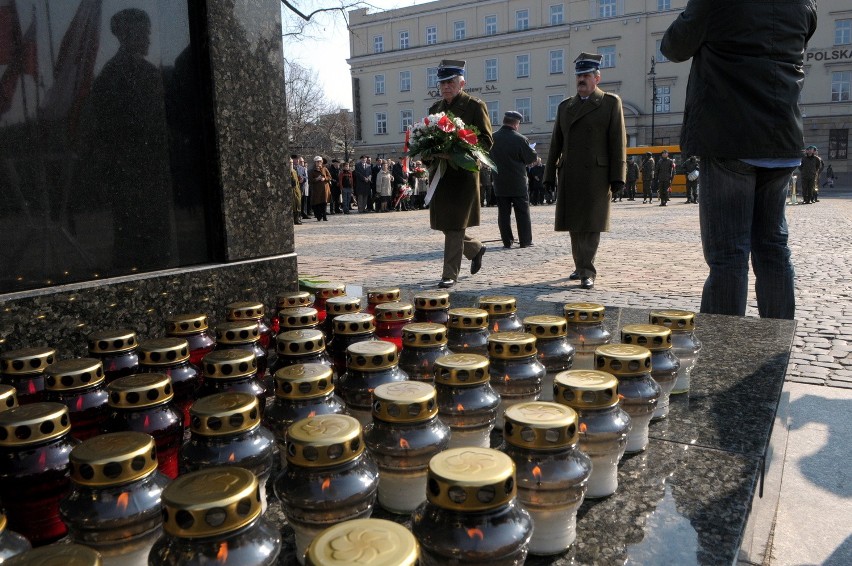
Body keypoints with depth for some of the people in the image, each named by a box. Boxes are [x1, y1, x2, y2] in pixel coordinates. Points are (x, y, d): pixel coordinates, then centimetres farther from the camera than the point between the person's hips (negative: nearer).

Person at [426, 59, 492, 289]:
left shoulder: (475, 106, -2)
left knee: (454, 226, -6)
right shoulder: (435, 108, 16)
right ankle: (475, 249, 37)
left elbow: (486, 141, -7)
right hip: (440, 174, 6)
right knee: (446, 224, 12)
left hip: (463, 173, -6)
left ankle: (450, 274, 2)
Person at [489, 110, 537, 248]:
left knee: (503, 213, 8)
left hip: (500, 184, 3)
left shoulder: (492, 138, -1)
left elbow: (490, 157, 13)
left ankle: (507, 241, 8)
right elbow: (532, 158, -6)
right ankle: (525, 241, 8)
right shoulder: (520, 139, -13)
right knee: (522, 213, 6)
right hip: (518, 183, -3)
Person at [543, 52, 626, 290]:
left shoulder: (611, 102, 4)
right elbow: (556, 143, 15)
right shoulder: (565, 106, 16)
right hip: (569, 175, 4)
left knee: (590, 224, -6)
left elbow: (618, 142, -1)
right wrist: (550, 174, 9)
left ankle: (587, 272, -2)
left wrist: (617, 177, -8)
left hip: (596, 174, -4)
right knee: (574, 224, 8)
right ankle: (580, 266, 21)